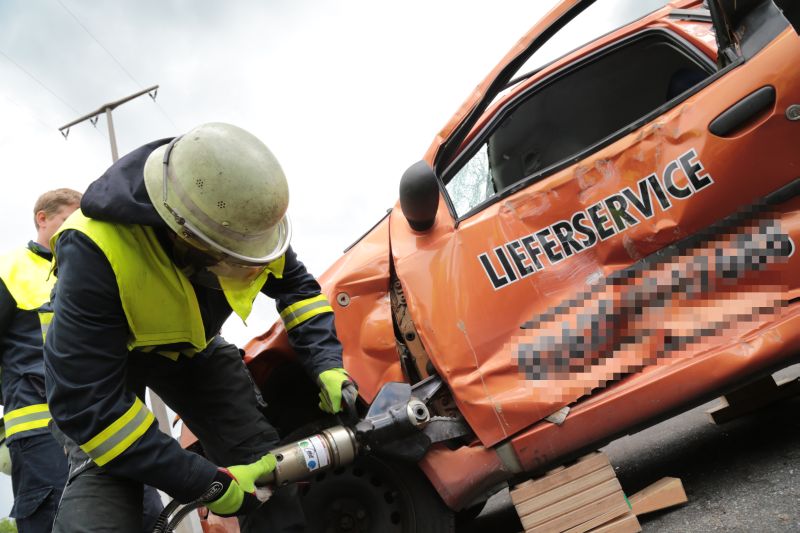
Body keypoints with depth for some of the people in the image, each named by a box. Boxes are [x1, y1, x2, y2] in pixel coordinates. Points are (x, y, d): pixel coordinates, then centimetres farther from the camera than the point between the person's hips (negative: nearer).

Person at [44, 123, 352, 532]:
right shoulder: (95, 252, -41)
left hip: (192, 344, 4)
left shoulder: (246, 217, -26)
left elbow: (297, 288, -7)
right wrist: (207, 484, -36)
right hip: (102, 347, -3)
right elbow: (84, 402, -38)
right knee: (101, 474, -27)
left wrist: (327, 367, -23)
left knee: (261, 459, -11)